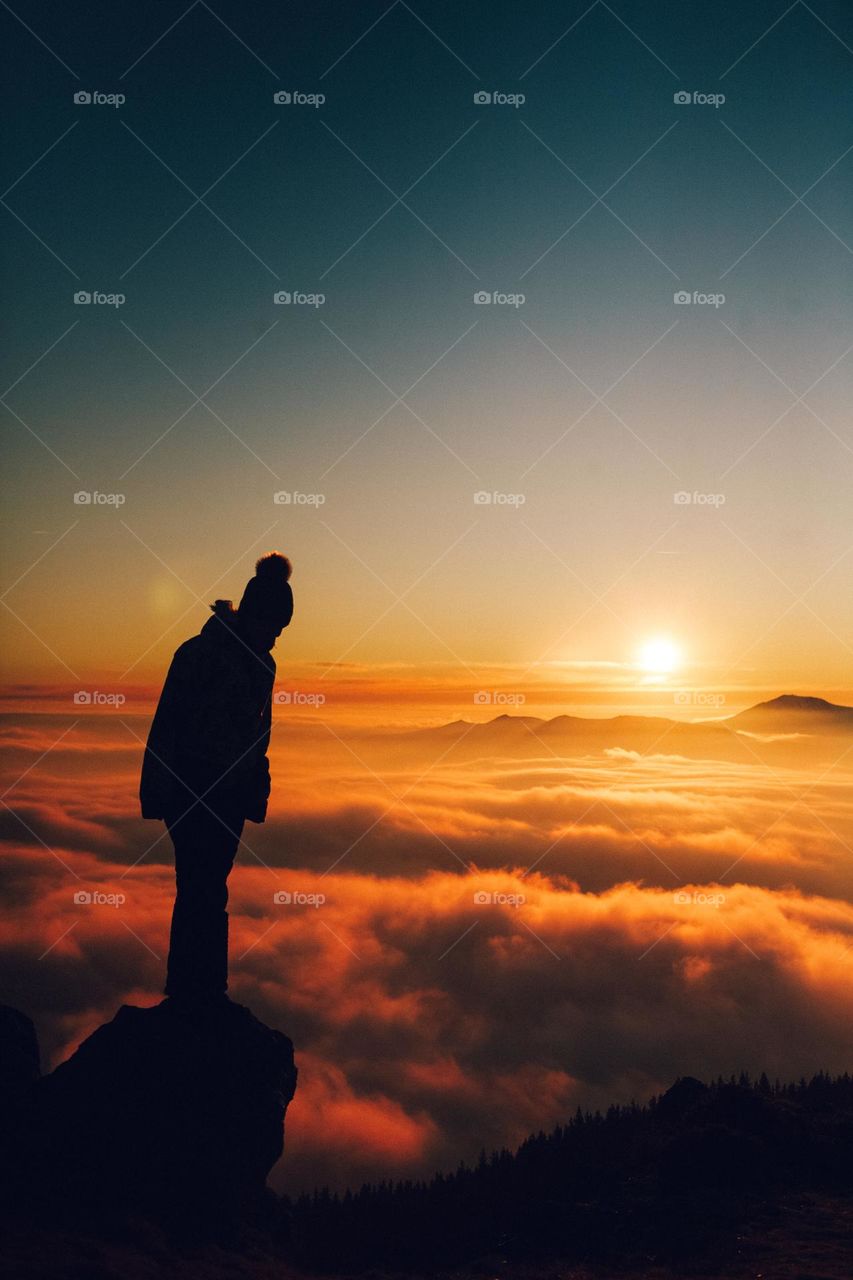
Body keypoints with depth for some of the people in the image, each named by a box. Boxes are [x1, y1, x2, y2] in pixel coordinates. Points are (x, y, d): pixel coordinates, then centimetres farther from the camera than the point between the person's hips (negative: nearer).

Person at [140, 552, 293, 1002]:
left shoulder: (262, 662, 9)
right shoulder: (199, 653, -13)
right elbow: (165, 727, -12)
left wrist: (257, 792, 16)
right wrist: (159, 795, -14)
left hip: (231, 795, 6)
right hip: (191, 792, -6)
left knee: (209, 893, 12)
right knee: (202, 893, -7)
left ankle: (208, 991, 20)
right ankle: (189, 992, 4)